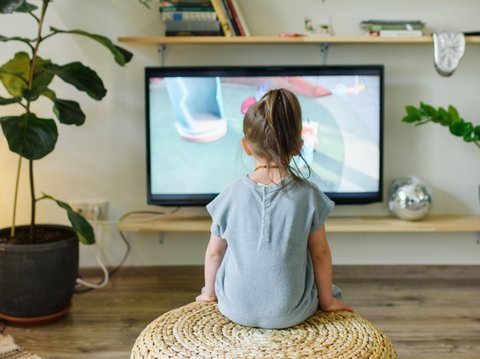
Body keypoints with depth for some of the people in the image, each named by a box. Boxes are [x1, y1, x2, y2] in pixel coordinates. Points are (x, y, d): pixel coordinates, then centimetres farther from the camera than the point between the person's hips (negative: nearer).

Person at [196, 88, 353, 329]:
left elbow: (214, 253, 1)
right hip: (291, 313, -1)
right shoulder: (308, 195, -12)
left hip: (237, 309, 1)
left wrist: (209, 292, 19)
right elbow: (320, 254, -3)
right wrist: (327, 301, 12)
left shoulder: (231, 195, -9)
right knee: (328, 289, 28)